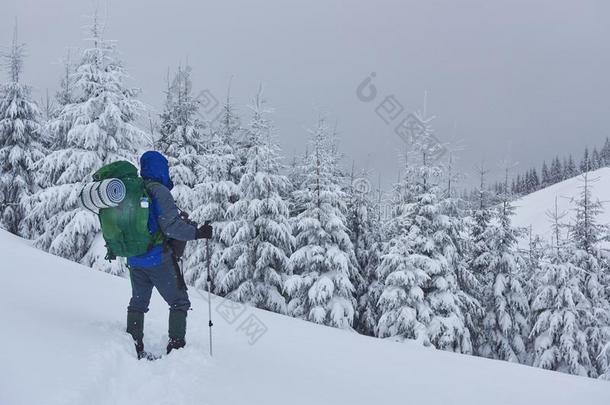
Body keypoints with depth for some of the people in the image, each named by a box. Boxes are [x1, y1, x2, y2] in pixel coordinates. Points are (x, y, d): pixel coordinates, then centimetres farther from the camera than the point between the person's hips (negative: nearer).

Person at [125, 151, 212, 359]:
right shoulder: (159, 191, -16)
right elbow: (171, 226, -22)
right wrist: (197, 233, -16)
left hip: (134, 260, 7)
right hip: (158, 259, -7)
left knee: (138, 301, 19)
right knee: (179, 302, 4)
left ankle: (134, 347, 20)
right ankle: (176, 345, -1)